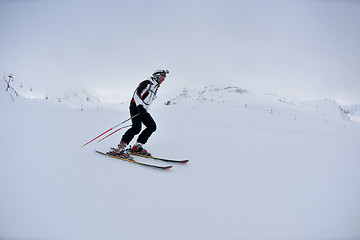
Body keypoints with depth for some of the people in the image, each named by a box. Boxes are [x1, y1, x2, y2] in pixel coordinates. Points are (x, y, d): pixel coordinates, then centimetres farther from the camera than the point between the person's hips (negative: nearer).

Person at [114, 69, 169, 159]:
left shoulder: (155, 88, 22)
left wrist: (146, 112, 26)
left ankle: (137, 146, 0)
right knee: (137, 127, -25)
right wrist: (140, 106, -27)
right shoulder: (147, 83, -5)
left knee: (152, 126, -3)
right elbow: (136, 94, -17)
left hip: (143, 110, 9)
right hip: (135, 107, -9)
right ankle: (120, 148, -23)